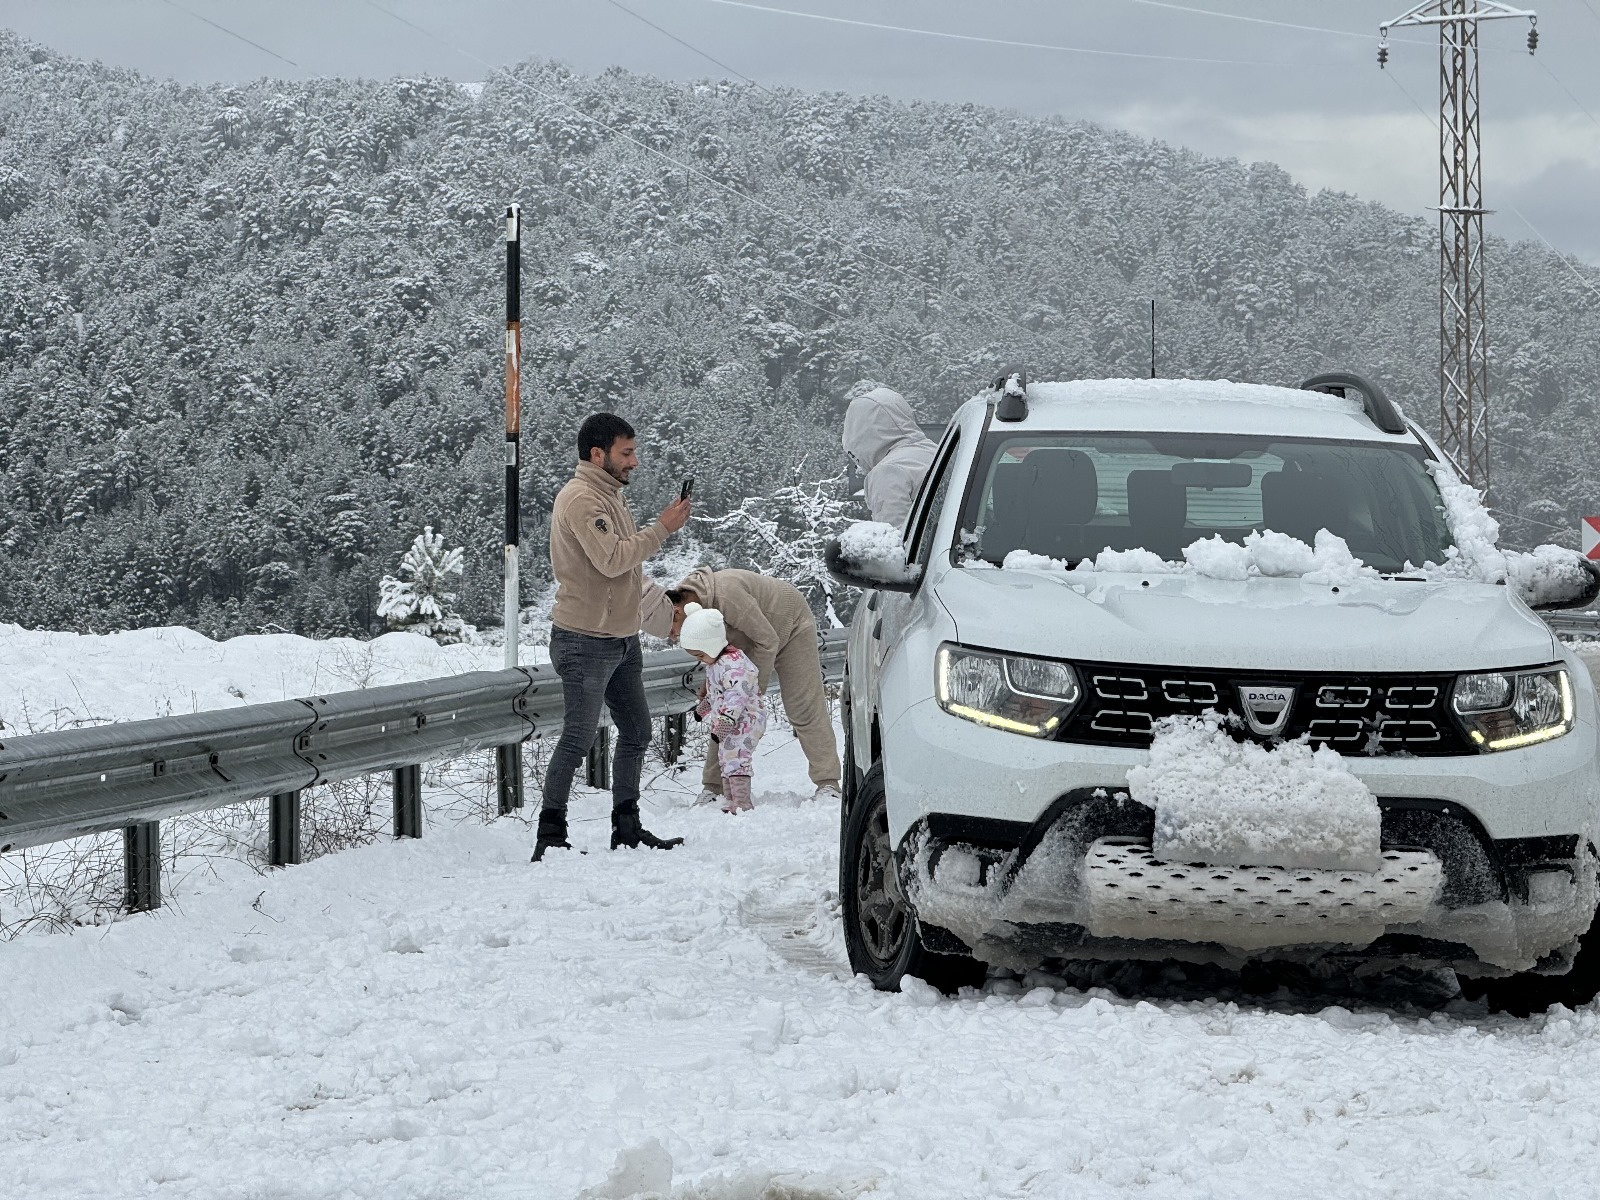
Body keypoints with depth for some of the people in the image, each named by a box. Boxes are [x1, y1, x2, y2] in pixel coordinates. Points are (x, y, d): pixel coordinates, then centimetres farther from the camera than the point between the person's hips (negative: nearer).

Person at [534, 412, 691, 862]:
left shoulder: (610, 495, 15)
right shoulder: (580, 499, -16)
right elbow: (611, 559, -26)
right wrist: (661, 529, -19)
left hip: (622, 638, 10)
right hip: (585, 641, -10)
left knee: (636, 732, 13)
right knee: (579, 737, -8)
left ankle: (626, 826, 22)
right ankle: (550, 836, -3)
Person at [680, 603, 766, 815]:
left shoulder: (733, 665, -25)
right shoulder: (715, 662, 9)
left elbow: (736, 698, -31)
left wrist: (722, 726, -33)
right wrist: (702, 708, 37)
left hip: (743, 721, -11)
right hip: (728, 722, 11)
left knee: (736, 759, -17)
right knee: (726, 760, 14)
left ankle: (742, 804, -19)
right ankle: (730, 802, 19)